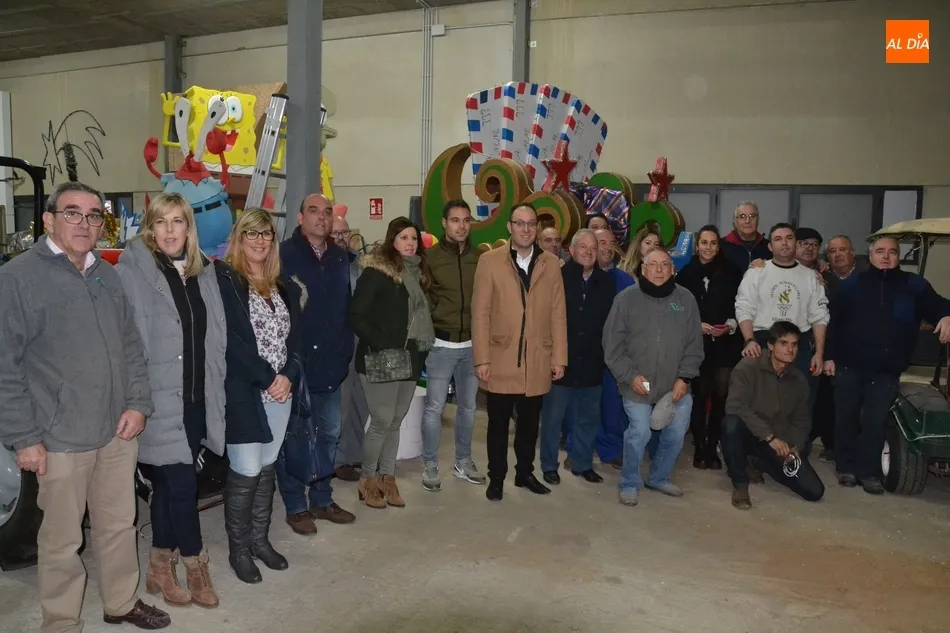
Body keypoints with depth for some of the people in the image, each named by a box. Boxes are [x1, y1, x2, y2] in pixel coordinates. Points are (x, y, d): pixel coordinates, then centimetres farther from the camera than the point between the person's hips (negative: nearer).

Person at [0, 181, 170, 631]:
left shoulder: (108, 275, 10)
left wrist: (138, 402, 2)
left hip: (118, 431, 6)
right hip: (60, 438, -5)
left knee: (119, 525, 18)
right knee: (62, 540, 9)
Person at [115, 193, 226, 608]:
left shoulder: (204, 272, 9)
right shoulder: (132, 272, -9)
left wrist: (215, 387, 11)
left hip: (196, 397, 6)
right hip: (159, 398, -6)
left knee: (168, 483, 16)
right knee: (182, 483, -2)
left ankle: (160, 567, 31)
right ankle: (194, 564, 20)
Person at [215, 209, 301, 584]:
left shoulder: (285, 288, 12)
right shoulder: (223, 280, -7)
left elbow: (295, 338, 8)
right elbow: (233, 340, -14)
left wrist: (289, 377, -9)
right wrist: (268, 379, -15)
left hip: (280, 391, 6)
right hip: (242, 393, -6)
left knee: (268, 468, 13)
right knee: (246, 472, -2)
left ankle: (260, 539, 28)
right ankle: (238, 548, 16)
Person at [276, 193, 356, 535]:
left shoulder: (341, 257, 9)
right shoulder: (284, 255, -8)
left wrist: (346, 350, 6)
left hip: (331, 363, 6)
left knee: (329, 434, 15)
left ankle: (322, 500, 31)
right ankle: (296, 507, 21)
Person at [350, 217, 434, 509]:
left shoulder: (418, 272, 11)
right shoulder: (376, 271, -9)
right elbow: (356, 315, -14)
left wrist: (422, 349, 3)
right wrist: (379, 346, -18)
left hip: (410, 358, 7)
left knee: (396, 422, 13)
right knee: (382, 422, -2)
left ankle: (387, 477, 24)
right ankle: (368, 479, 16)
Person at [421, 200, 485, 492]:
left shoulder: (480, 257, 1)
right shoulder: (430, 256, -6)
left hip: (472, 344, 3)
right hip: (442, 344, -3)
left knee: (468, 406, 14)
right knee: (434, 407, 3)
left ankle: (463, 462, 29)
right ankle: (430, 465, 18)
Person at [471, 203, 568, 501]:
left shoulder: (551, 264, 5)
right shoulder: (490, 261, -2)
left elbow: (558, 315, 4)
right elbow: (480, 314, -4)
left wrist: (559, 358, 1)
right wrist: (481, 359, -8)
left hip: (538, 361, 2)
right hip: (501, 360, -2)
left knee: (529, 423, 14)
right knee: (498, 423, 9)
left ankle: (525, 473, 32)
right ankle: (496, 478, 24)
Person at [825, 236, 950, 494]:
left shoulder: (915, 285, 8)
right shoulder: (852, 283, 7)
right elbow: (834, 321, 5)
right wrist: (830, 356, 0)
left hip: (887, 370, 0)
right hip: (849, 365, 0)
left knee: (876, 421, -1)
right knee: (846, 417, 5)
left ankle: (869, 472, 8)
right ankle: (847, 467, 17)